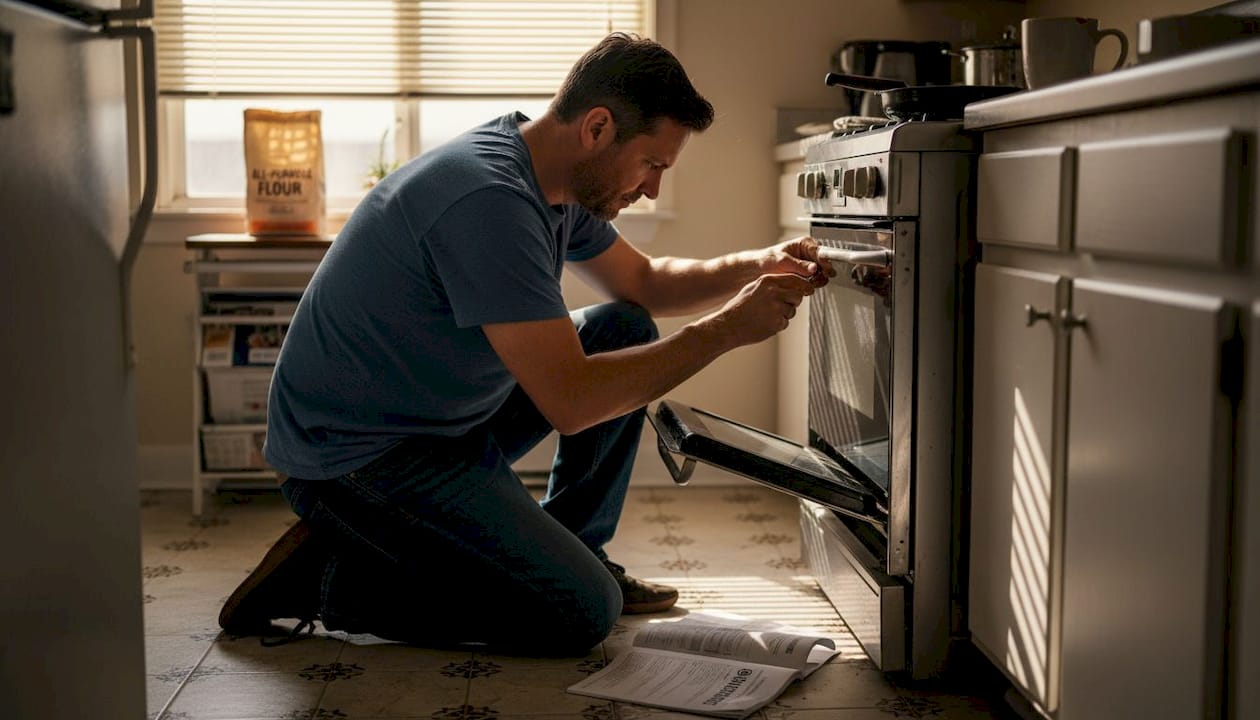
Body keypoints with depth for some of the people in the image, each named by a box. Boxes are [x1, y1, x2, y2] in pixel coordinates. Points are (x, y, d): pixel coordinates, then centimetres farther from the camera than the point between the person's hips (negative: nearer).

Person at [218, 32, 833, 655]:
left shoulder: (556, 181, 3)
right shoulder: (488, 199, -28)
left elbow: (642, 282, 19)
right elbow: (570, 401, -30)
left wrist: (755, 268, 1)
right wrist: (725, 328, -22)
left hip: (449, 415, 10)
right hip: (358, 457, -10)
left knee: (627, 330, 8)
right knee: (583, 612, -16)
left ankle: (572, 552, 15)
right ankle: (334, 576, -4)